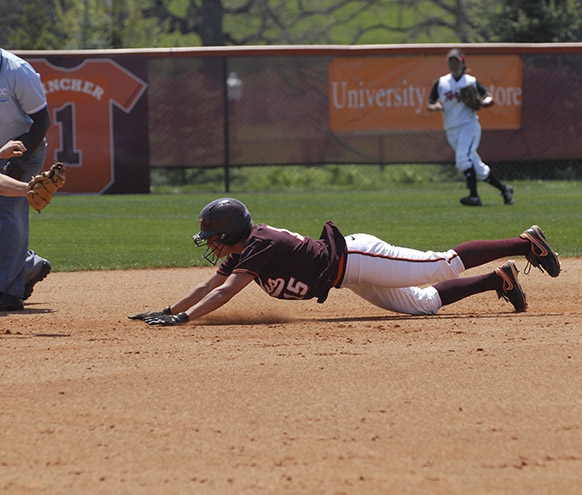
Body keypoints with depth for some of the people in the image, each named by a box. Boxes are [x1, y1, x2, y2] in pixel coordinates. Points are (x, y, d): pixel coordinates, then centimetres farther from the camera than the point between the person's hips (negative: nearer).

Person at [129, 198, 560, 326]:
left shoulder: (259, 248, -21)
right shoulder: (241, 250, 6)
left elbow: (225, 292, -32)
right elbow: (209, 287, 15)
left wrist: (183, 318, -36)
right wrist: (166, 312, 8)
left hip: (354, 257, -8)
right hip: (355, 279, 8)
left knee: (443, 266, -10)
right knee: (424, 304, 12)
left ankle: (526, 243, -6)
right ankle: (500, 280, 17)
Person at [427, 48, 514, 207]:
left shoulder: (471, 81, 4)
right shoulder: (441, 83, 10)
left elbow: (489, 98, 8)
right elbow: (429, 105, 12)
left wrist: (482, 103, -14)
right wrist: (435, 107, -11)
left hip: (469, 125, -4)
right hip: (451, 131, 4)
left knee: (463, 158, -26)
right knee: (478, 169, 6)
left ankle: (474, 196, -29)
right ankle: (503, 189, 21)